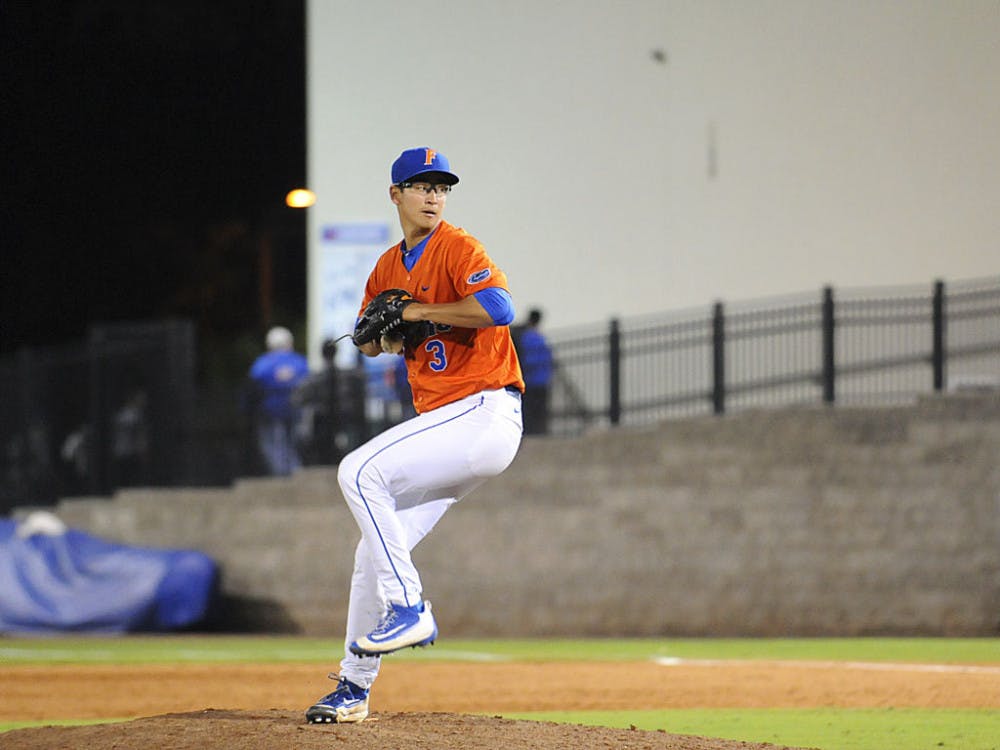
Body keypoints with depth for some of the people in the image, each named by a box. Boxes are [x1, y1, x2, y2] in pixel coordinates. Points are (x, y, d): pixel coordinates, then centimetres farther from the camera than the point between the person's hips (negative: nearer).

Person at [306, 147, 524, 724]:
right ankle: (354, 688, 17)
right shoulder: (389, 269, 17)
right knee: (377, 546, 8)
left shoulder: (458, 248, -8)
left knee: (360, 472, -22)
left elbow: (499, 309, -25)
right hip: (445, 424, 8)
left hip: (484, 412, -8)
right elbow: (369, 344, 27)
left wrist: (419, 312, -15)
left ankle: (409, 609, -20)